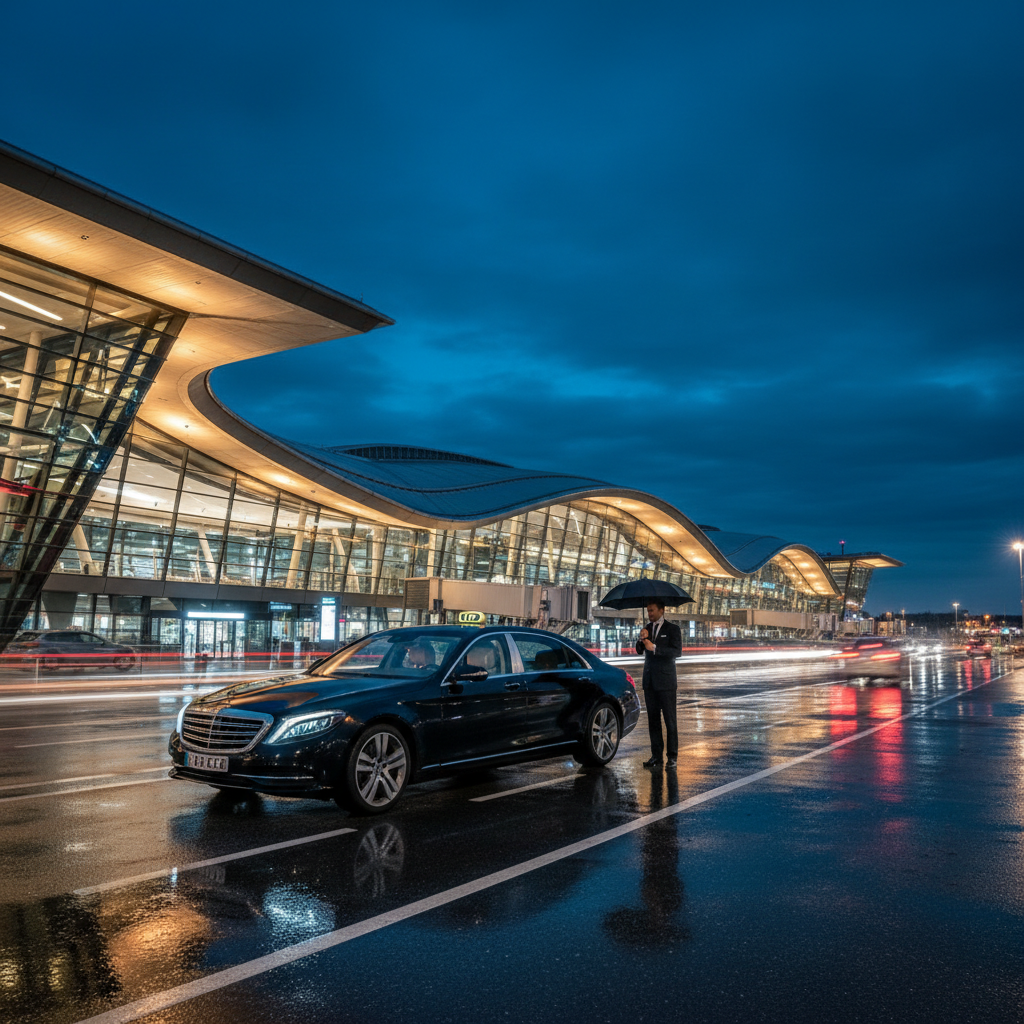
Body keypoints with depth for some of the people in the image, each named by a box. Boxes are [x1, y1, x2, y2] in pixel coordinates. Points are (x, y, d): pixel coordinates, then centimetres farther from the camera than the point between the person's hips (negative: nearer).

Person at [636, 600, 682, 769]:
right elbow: (639, 650, 7)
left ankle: (672, 756, 3)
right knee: (653, 719, 6)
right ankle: (656, 756, 10)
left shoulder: (673, 629, -2)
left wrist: (654, 648, -21)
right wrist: (642, 639, -13)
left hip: (665, 680, -5)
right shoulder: (648, 628, 13)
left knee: (670, 719, -3)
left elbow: (677, 651, -14)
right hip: (649, 681, 5)